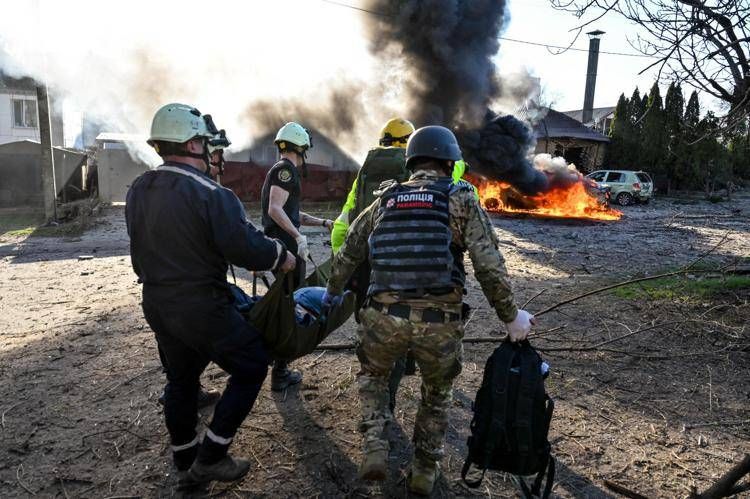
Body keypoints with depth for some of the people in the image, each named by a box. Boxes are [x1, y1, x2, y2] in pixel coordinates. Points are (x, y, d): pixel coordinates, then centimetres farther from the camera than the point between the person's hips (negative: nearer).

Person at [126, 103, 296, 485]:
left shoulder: (137, 191, 5)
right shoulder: (210, 194, -21)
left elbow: (142, 250, 13)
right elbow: (247, 247, -23)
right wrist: (281, 256, -6)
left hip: (156, 305, 8)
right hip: (201, 308, -8)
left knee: (180, 379, 22)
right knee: (251, 367, 8)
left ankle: (185, 462, 37)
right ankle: (210, 458, 13)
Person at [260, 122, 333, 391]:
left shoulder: (279, 169, 21)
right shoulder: (285, 169, -10)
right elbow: (275, 209, -23)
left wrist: (323, 222, 25)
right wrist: (298, 236, -31)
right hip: (287, 246, -10)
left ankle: (280, 368, 29)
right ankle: (280, 373, 6)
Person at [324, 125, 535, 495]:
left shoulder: (384, 202, 13)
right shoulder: (461, 200, 3)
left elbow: (346, 255, 21)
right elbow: (490, 266, -5)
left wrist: (332, 293, 38)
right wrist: (511, 317, 6)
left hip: (383, 316, 2)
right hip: (439, 321, -1)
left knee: (372, 374, 31)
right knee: (437, 393, 26)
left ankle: (374, 444, 14)